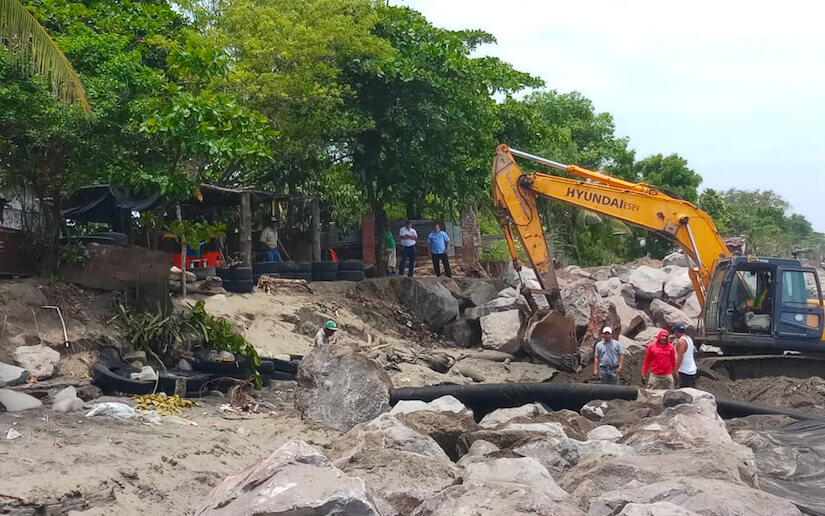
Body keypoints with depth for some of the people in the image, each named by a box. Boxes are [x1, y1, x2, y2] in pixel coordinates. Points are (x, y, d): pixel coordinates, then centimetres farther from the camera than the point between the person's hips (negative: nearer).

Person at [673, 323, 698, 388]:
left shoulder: (681, 341, -15)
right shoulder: (689, 339, 13)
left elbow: (680, 358, -20)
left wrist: (675, 370, -20)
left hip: (684, 372, -9)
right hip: (692, 370, 9)